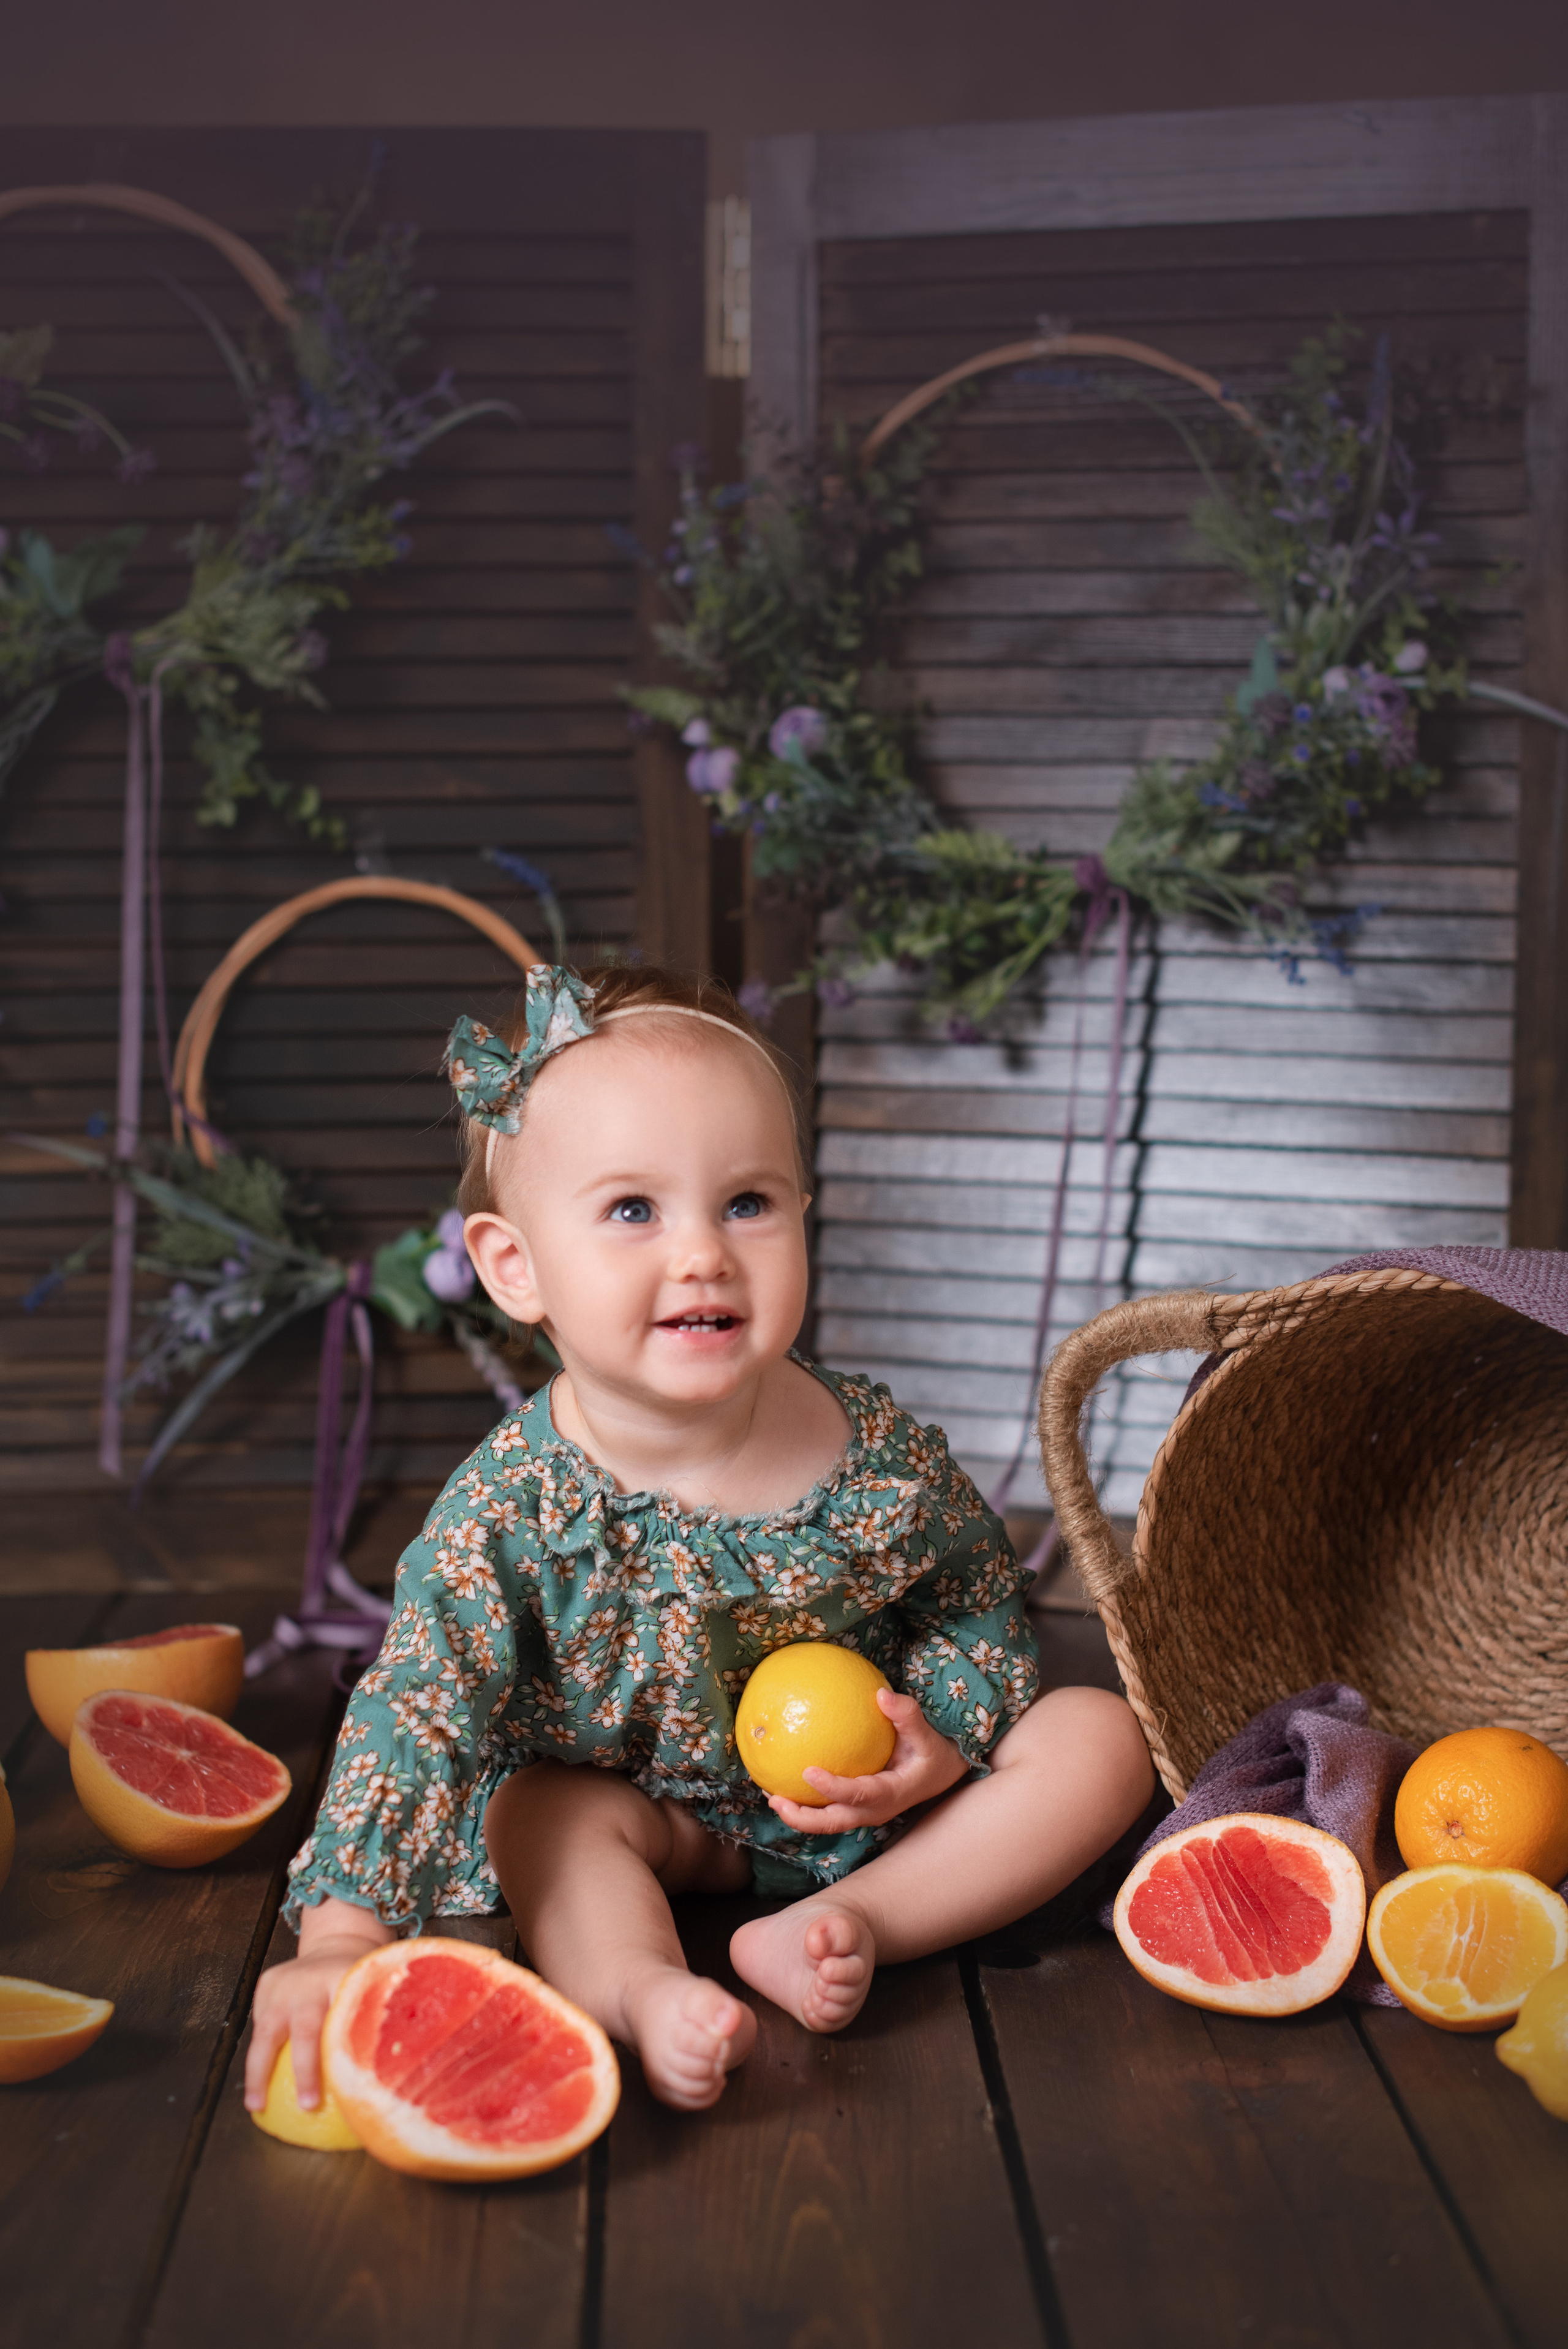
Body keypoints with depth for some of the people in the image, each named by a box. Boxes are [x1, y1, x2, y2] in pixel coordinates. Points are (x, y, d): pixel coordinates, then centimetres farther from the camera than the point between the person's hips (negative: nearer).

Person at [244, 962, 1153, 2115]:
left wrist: (946, 1734, -19)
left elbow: (980, 1596, 1)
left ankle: (844, 1924, -22)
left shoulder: (883, 1453, -19)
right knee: (535, 1809, -27)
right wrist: (342, 1938, -44)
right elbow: (411, 1721, -31)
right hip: (652, 1812, -2)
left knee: (1101, 1737, -13)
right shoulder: (510, 1506, -26)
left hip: (873, 1800, 2)